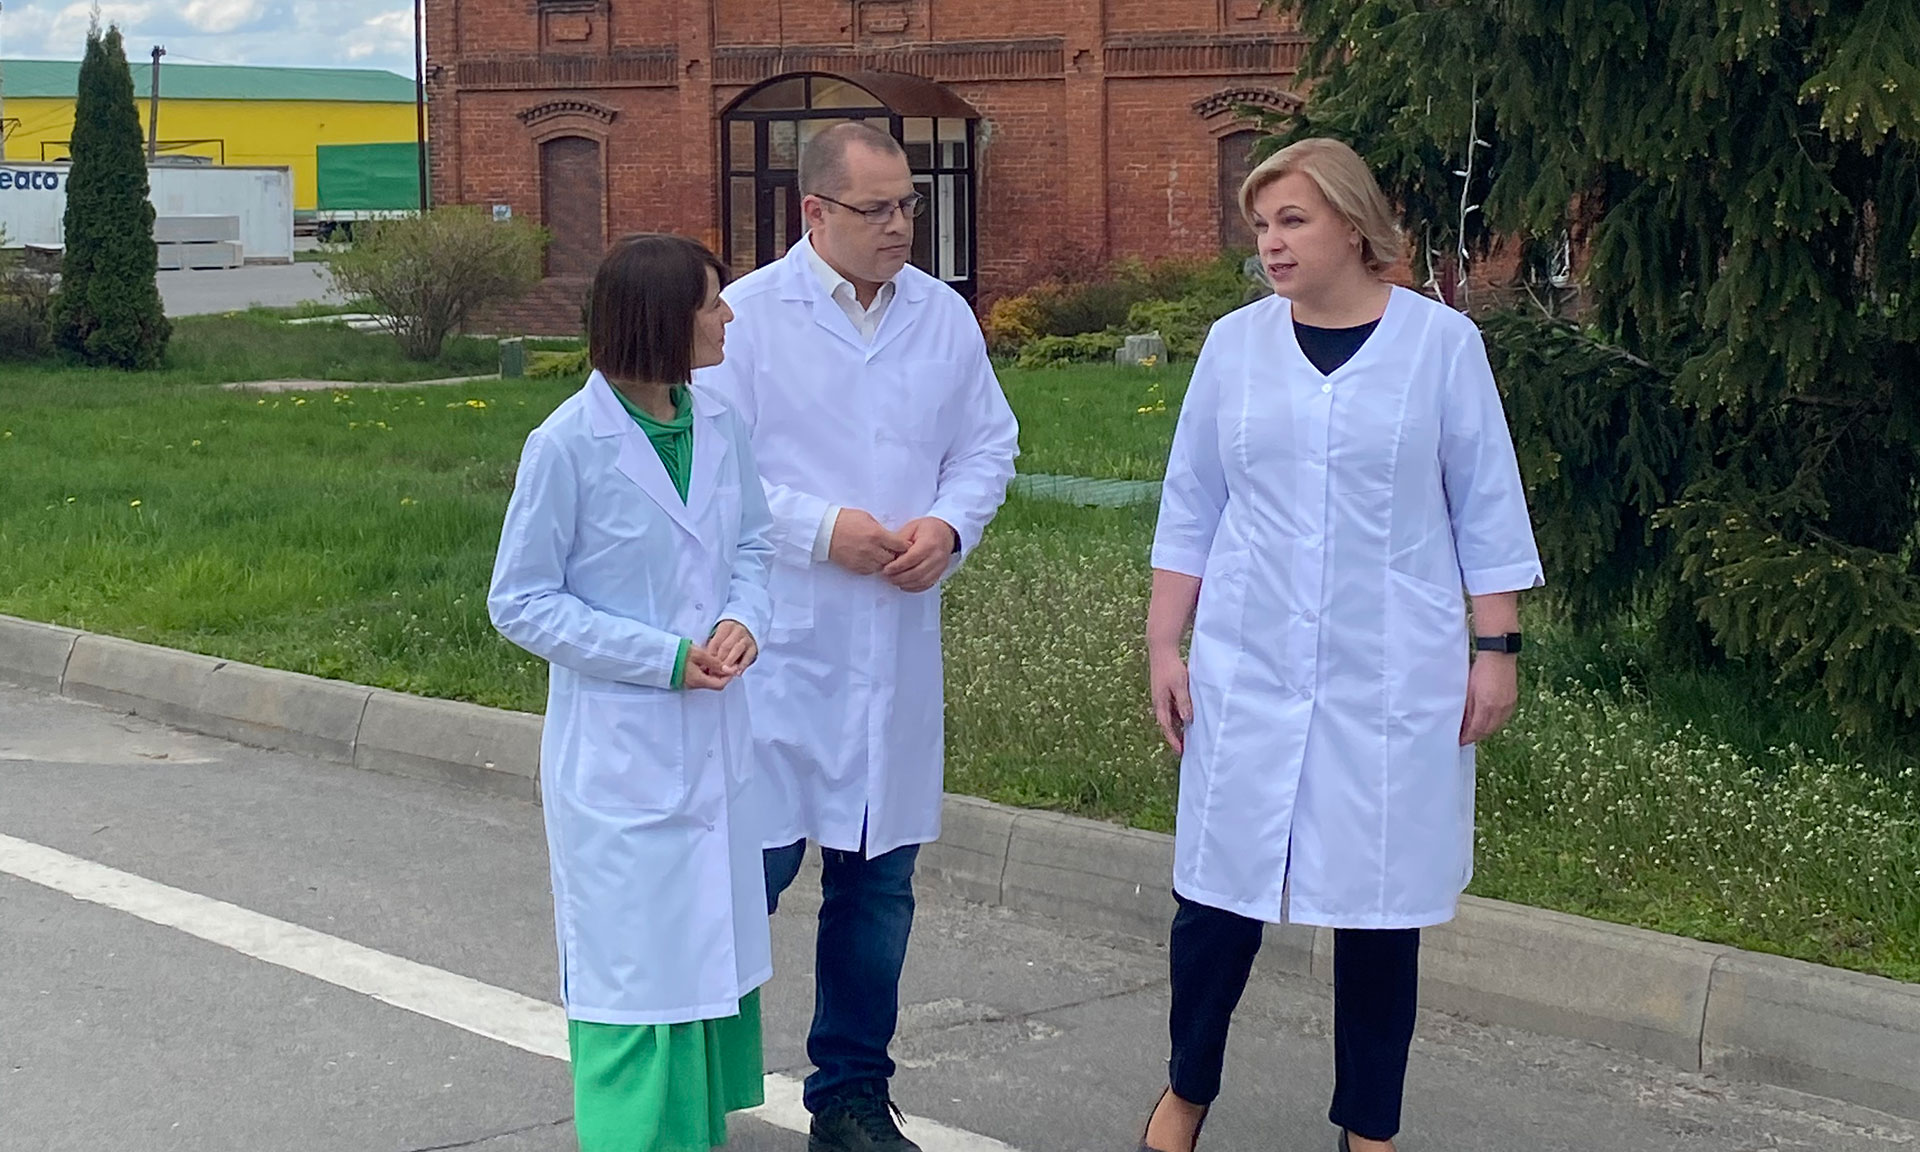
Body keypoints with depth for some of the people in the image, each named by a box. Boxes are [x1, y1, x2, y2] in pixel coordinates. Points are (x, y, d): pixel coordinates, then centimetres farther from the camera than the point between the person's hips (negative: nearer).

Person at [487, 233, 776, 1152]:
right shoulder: (568, 446, -15)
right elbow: (519, 602, -10)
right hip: (619, 754, -6)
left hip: (714, 740, 6)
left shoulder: (718, 424, 0)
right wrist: (662, 657, -17)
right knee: (634, 962, 2)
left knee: (713, 950, 15)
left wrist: (742, 619, -9)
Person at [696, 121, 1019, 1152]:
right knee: (754, 862, -2)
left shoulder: (944, 318, 8)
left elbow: (987, 446, 14)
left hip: (897, 642, 5)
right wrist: (820, 530, -16)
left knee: (878, 877, 11)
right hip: (776, 642, -4)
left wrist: (950, 526, -5)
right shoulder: (747, 316, -6)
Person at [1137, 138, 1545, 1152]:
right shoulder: (1235, 344, 5)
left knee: (1378, 907, 5)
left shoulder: (1440, 342, -2)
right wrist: (1163, 648, 7)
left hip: (1394, 681, -2)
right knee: (1219, 891, 4)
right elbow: (1191, 507, 9)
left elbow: (1486, 509, 2)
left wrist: (1497, 648, -1)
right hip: (1248, 672, 2)